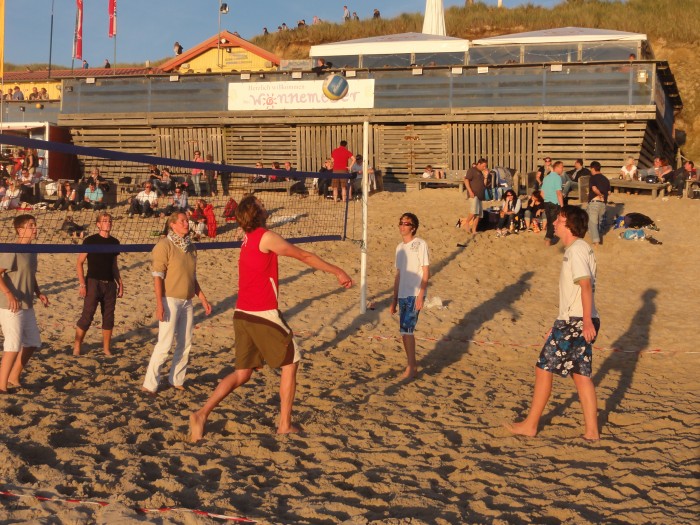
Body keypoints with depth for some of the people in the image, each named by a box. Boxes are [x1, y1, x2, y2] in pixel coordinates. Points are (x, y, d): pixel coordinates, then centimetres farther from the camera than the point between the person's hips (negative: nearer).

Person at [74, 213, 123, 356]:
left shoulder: (114, 242, 10)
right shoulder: (90, 241, -5)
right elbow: (79, 263, -5)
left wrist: (119, 282, 11)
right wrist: (82, 284, -13)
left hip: (110, 284, 5)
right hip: (93, 283, -5)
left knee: (109, 317, 7)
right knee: (87, 316, -7)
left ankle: (106, 349, 16)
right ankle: (76, 348, 0)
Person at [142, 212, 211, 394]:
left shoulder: (191, 247, 13)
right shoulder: (164, 245, -8)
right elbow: (158, 276, -13)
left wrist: (203, 299, 16)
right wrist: (159, 304, -20)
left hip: (187, 302, 7)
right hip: (170, 300, -7)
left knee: (185, 344, 9)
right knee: (164, 344, -9)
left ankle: (176, 380, 22)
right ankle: (150, 384, -2)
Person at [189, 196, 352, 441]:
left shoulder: (247, 241, 15)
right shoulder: (266, 237, -11)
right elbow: (305, 256, -5)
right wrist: (338, 272, 3)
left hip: (242, 315, 8)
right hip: (263, 315, -8)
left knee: (242, 372, 13)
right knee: (290, 364, 9)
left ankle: (202, 414, 0)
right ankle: (285, 424, 12)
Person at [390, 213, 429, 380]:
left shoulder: (420, 244, -7)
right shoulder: (400, 247, 14)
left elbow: (426, 272, -10)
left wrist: (420, 296, -17)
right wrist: (394, 299, 18)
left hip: (414, 295, -7)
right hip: (402, 295, 7)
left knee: (406, 330, -12)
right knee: (405, 331, 9)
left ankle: (411, 366, -4)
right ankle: (412, 364, 19)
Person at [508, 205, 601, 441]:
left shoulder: (575, 250, -14)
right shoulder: (581, 248, 17)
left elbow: (586, 285, -24)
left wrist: (587, 321, -32)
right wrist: (560, 324, 27)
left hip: (574, 322, -10)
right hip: (578, 321, 10)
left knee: (544, 368, -1)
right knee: (581, 374, 11)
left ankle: (530, 425, 7)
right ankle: (591, 430, 11)